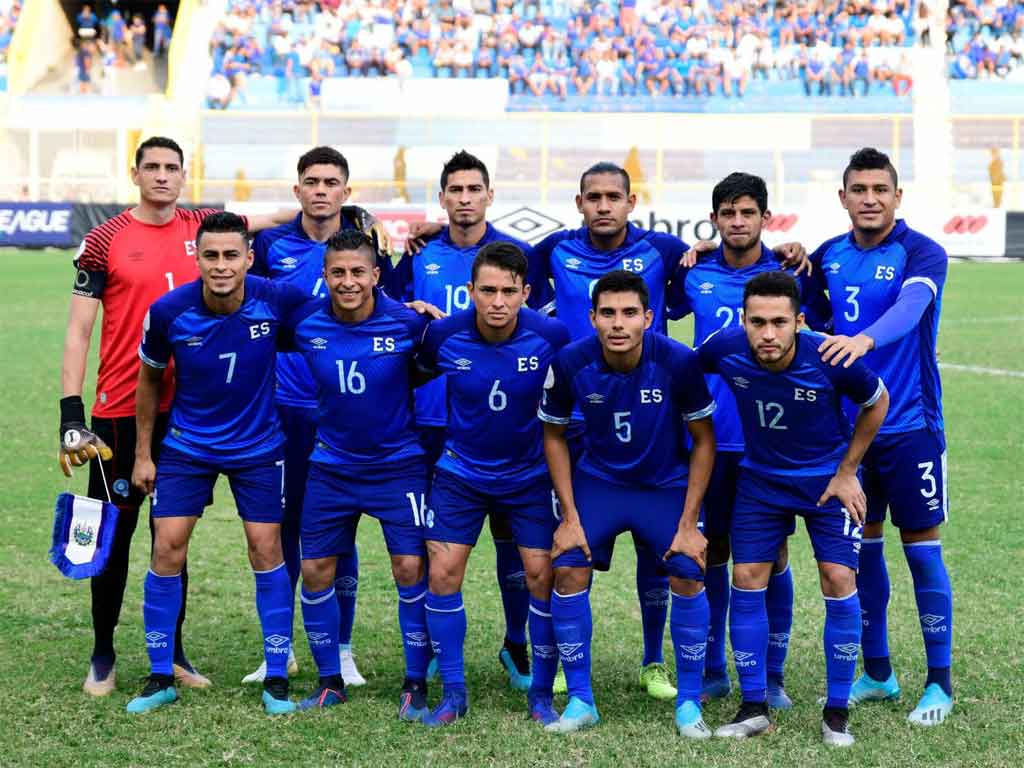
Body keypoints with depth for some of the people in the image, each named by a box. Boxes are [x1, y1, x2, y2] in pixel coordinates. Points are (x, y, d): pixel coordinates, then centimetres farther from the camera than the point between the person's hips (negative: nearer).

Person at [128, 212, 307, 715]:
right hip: (187, 445, 0)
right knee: (168, 547, -4)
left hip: (258, 446, 0)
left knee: (266, 549, 0)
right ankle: (161, 678, 10)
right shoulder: (168, 311, -18)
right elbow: (150, 377, 0)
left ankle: (277, 678, 12)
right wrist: (143, 453, 4)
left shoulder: (277, 299, -20)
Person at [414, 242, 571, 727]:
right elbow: (419, 372, 8)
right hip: (461, 472, 1)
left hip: (530, 473, -1)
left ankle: (541, 693, 12)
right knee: (443, 574, -5)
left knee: (542, 576, -5)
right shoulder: (443, 334, -16)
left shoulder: (551, 336, -19)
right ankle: (453, 692, 10)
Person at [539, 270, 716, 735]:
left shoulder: (678, 362, -23)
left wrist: (689, 523, -12)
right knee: (568, 572, -13)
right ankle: (580, 701, 3)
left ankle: (688, 703, 3)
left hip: (667, 484, -1)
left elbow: (704, 440, -10)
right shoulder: (570, 363, -19)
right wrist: (570, 517, -7)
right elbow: (554, 435, -2)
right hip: (598, 481, 1)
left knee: (688, 577, -15)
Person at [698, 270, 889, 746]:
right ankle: (754, 708, 10)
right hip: (760, 478, 3)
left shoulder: (831, 360, -29)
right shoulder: (724, 350, -24)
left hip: (828, 478, -2)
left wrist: (847, 472, -6)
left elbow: (877, 402, -8)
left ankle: (837, 712, 4)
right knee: (746, 580, -2)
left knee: (839, 580, -10)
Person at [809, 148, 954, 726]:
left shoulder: (922, 253, -11)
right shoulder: (828, 256, 5)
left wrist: (865, 339, -50)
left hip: (909, 425, -5)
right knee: (862, 548, 11)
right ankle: (878, 674, 25)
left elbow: (911, 305, -32)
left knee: (922, 549, 0)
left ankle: (940, 683, 11)